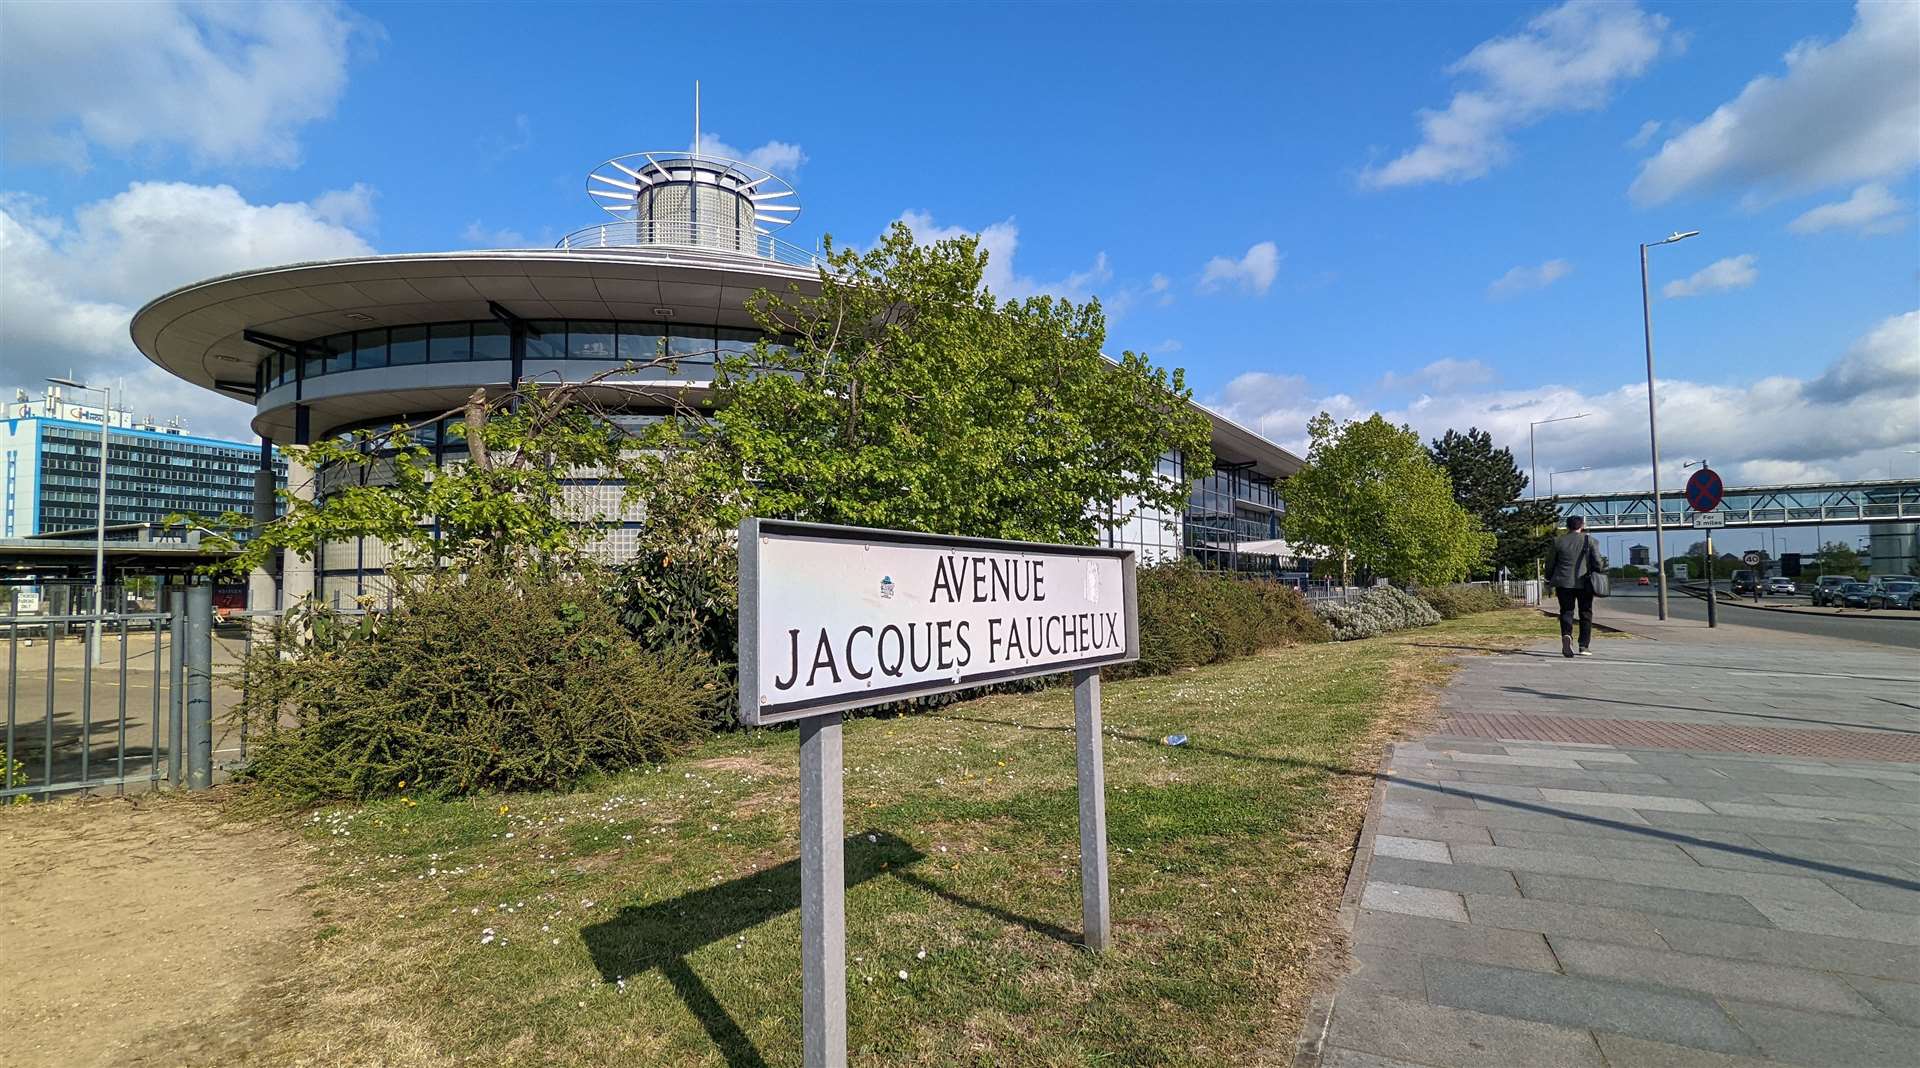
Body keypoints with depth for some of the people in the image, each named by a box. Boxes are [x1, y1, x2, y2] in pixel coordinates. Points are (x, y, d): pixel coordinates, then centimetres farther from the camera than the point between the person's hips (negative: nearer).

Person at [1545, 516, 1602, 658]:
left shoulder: (1558, 541, 3)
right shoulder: (1589, 540, 0)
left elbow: (1550, 563, 5)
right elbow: (1597, 562, -3)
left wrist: (1551, 582, 16)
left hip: (1564, 583, 0)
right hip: (1584, 583, 0)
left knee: (1566, 611, 5)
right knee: (1585, 614, 10)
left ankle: (1566, 635, -24)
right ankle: (1583, 647, 9)